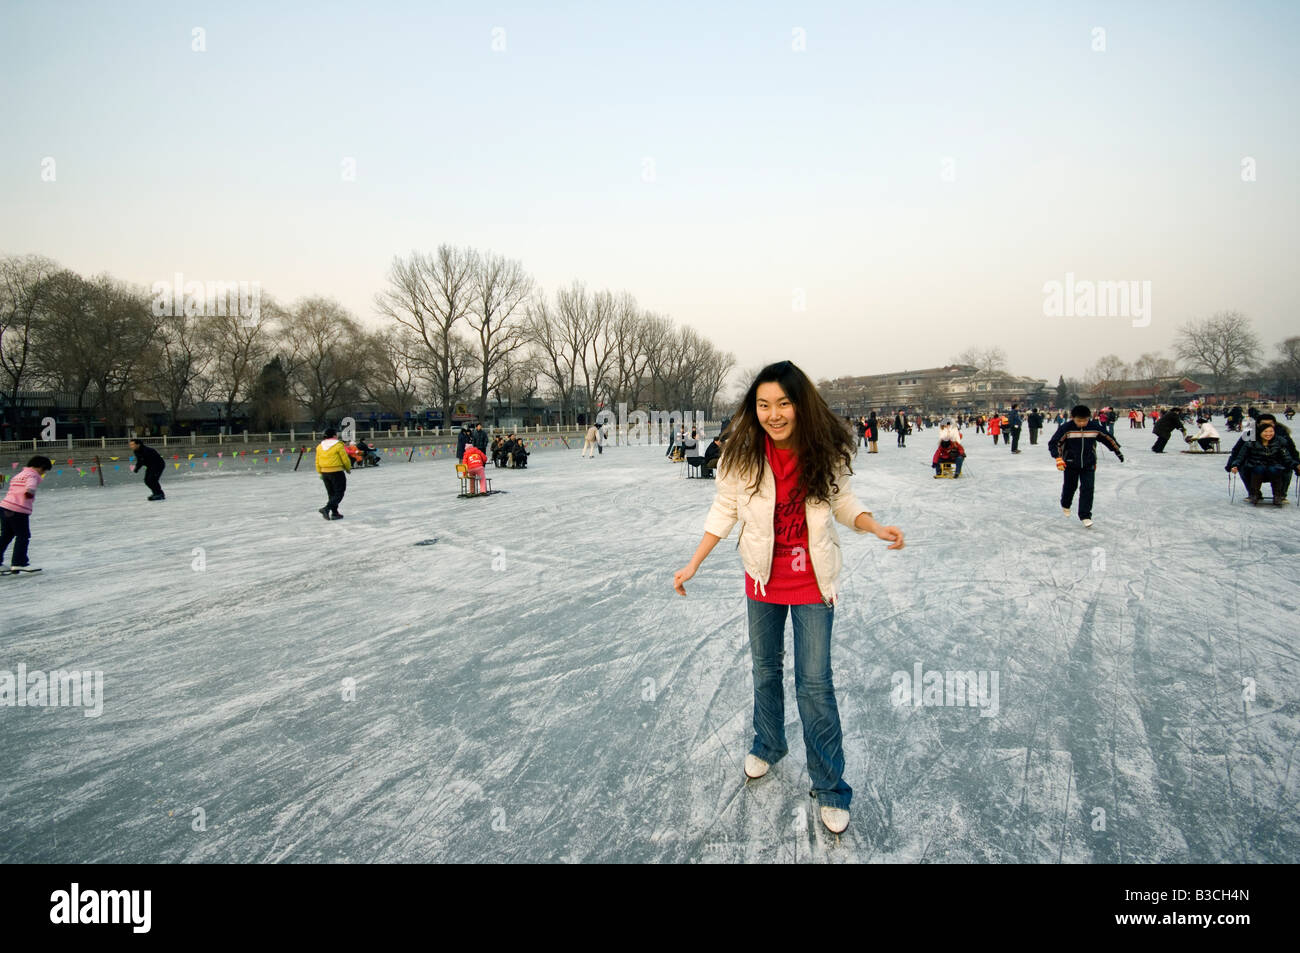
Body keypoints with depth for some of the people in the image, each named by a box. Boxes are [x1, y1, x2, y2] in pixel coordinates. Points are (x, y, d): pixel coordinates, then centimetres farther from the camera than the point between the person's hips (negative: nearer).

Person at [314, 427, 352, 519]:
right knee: (339, 493, 0)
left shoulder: (320, 447, 7)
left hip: (324, 473, 7)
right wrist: (348, 469, 9)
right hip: (336, 472, -7)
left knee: (332, 493, 17)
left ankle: (335, 513, 19)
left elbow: (317, 462, 10)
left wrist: (320, 473, 20)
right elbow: (345, 459, -8)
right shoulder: (338, 445, -11)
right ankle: (326, 508, -17)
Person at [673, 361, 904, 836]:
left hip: (813, 584, -1)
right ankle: (767, 745, 46)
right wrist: (693, 565, -6)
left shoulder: (826, 453, -16)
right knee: (765, 669, 20)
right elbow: (724, 511, -5)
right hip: (763, 582, 2)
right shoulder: (742, 456, -16)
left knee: (815, 684, 1)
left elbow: (844, 502, -1)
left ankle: (830, 788, 18)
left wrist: (877, 527, -19)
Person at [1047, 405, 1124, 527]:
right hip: (1071, 464, -1)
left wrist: (1117, 451, 15)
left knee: (1087, 488, -5)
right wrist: (1058, 458, -27)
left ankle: (1085, 515, 2)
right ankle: (1065, 505, 44)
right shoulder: (1066, 428, -18)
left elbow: (1108, 438, 8)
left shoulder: (1095, 427, -9)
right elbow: (1053, 443, -16)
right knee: (1070, 486, 15)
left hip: (1089, 464, 1)